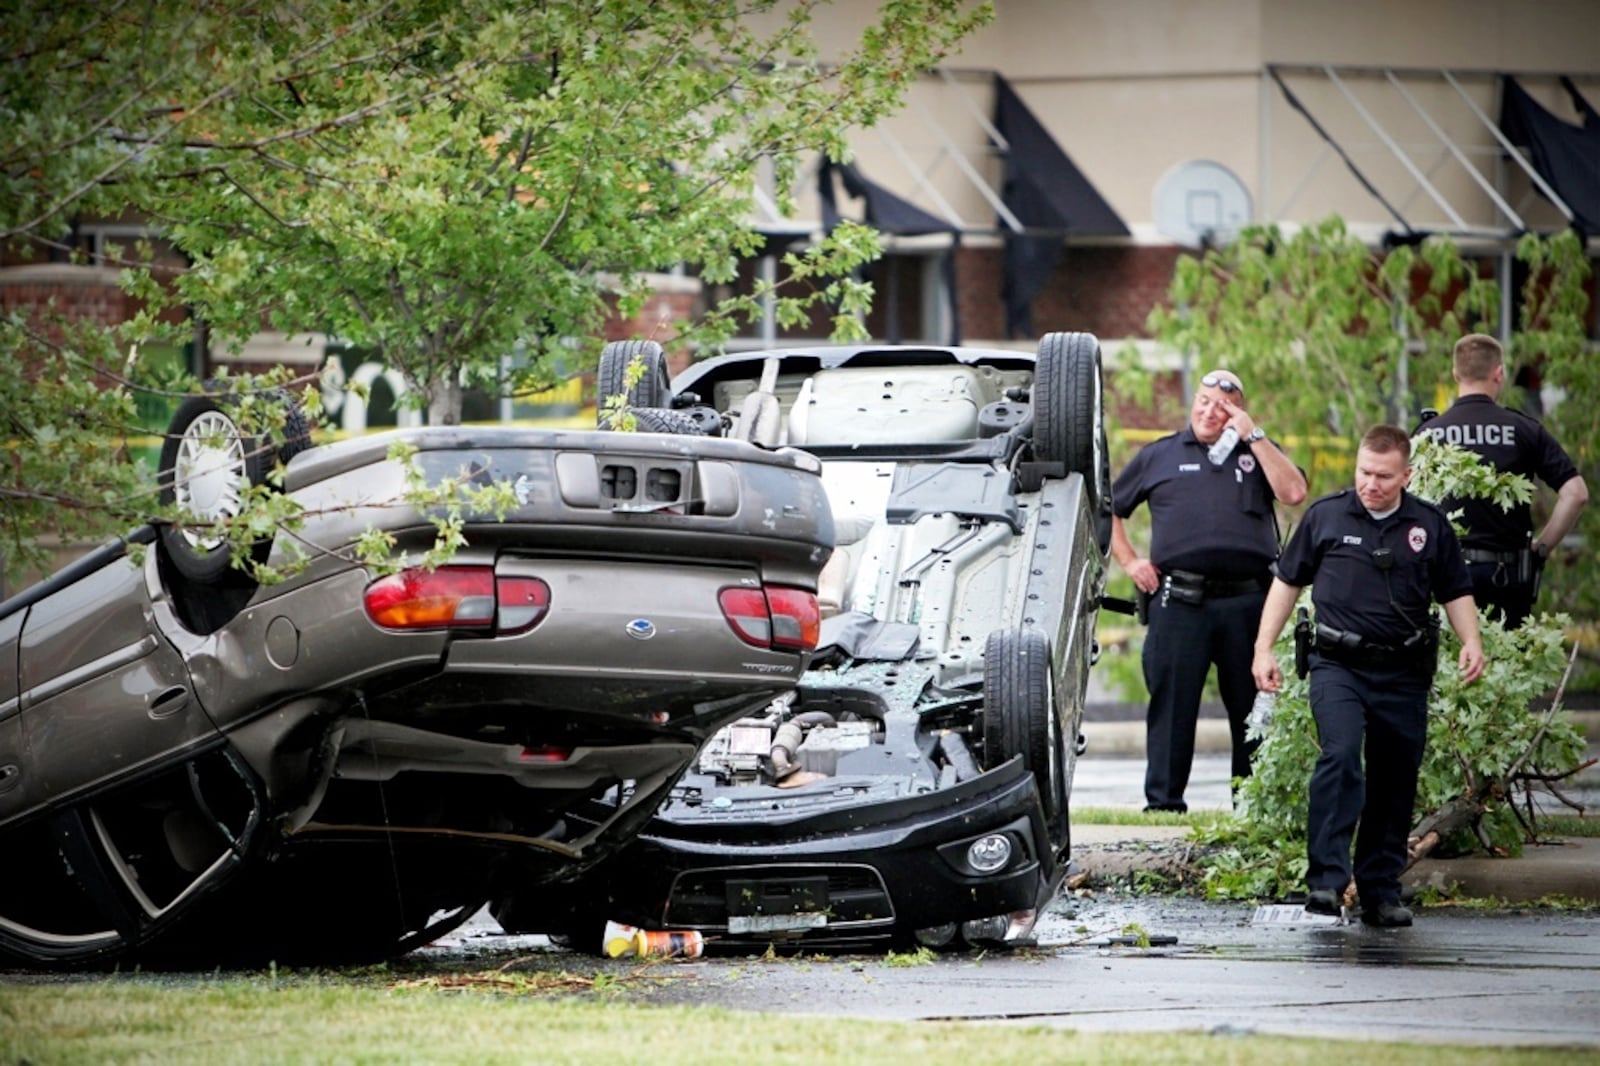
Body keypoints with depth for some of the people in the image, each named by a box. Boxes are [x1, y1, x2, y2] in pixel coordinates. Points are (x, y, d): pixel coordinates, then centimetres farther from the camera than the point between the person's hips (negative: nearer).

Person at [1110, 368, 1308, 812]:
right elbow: (1110, 509, 22)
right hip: (1179, 603, 0)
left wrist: (1253, 436, -3)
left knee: (1253, 704, 4)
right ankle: (1163, 800, 2)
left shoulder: (1256, 453, 15)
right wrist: (1129, 561, 9)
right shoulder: (1158, 455, 15)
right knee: (1172, 700, -2)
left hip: (1246, 602, 1)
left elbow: (1293, 492, -4)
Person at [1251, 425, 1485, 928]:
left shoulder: (1430, 525, 7)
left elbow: (1456, 593, 15)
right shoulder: (1326, 515, 4)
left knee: (1395, 786, 5)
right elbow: (1287, 582, 12)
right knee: (1340, 756, -24)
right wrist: (1264, 649, 7)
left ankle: (1381, 892, 16)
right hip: (1338, 665, -2)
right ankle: (1326, 879, -27)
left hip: (1404, 674, 3)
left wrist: (1471, 641, -3)